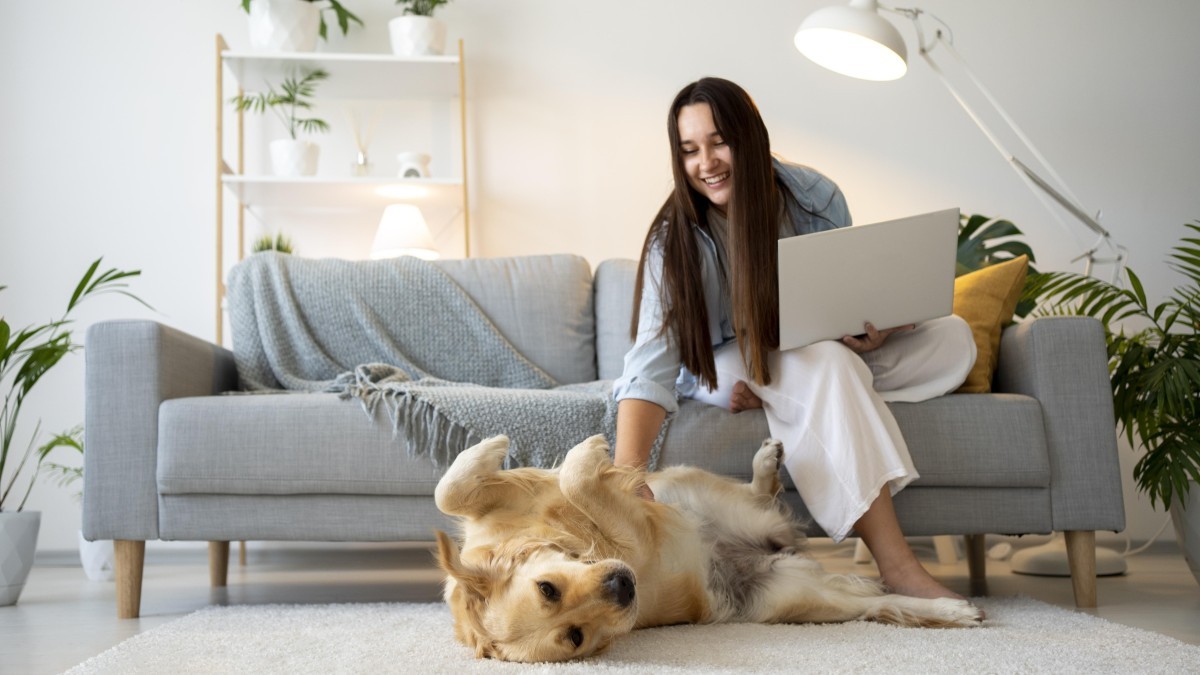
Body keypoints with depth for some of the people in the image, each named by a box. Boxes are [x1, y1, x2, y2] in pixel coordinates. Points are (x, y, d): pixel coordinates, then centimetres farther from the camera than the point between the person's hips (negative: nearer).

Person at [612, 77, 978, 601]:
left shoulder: (814, 197, -13)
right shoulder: (676, 240, -22)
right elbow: (652, 361, -34)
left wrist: (874, 330, -25)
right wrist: (627, 467, -50)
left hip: (830, 356, 5)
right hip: (724, 369, -4)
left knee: (953, 340, -13)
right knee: (827, 365, -36)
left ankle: (769, 397, -22)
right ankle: (896, 568, -36)